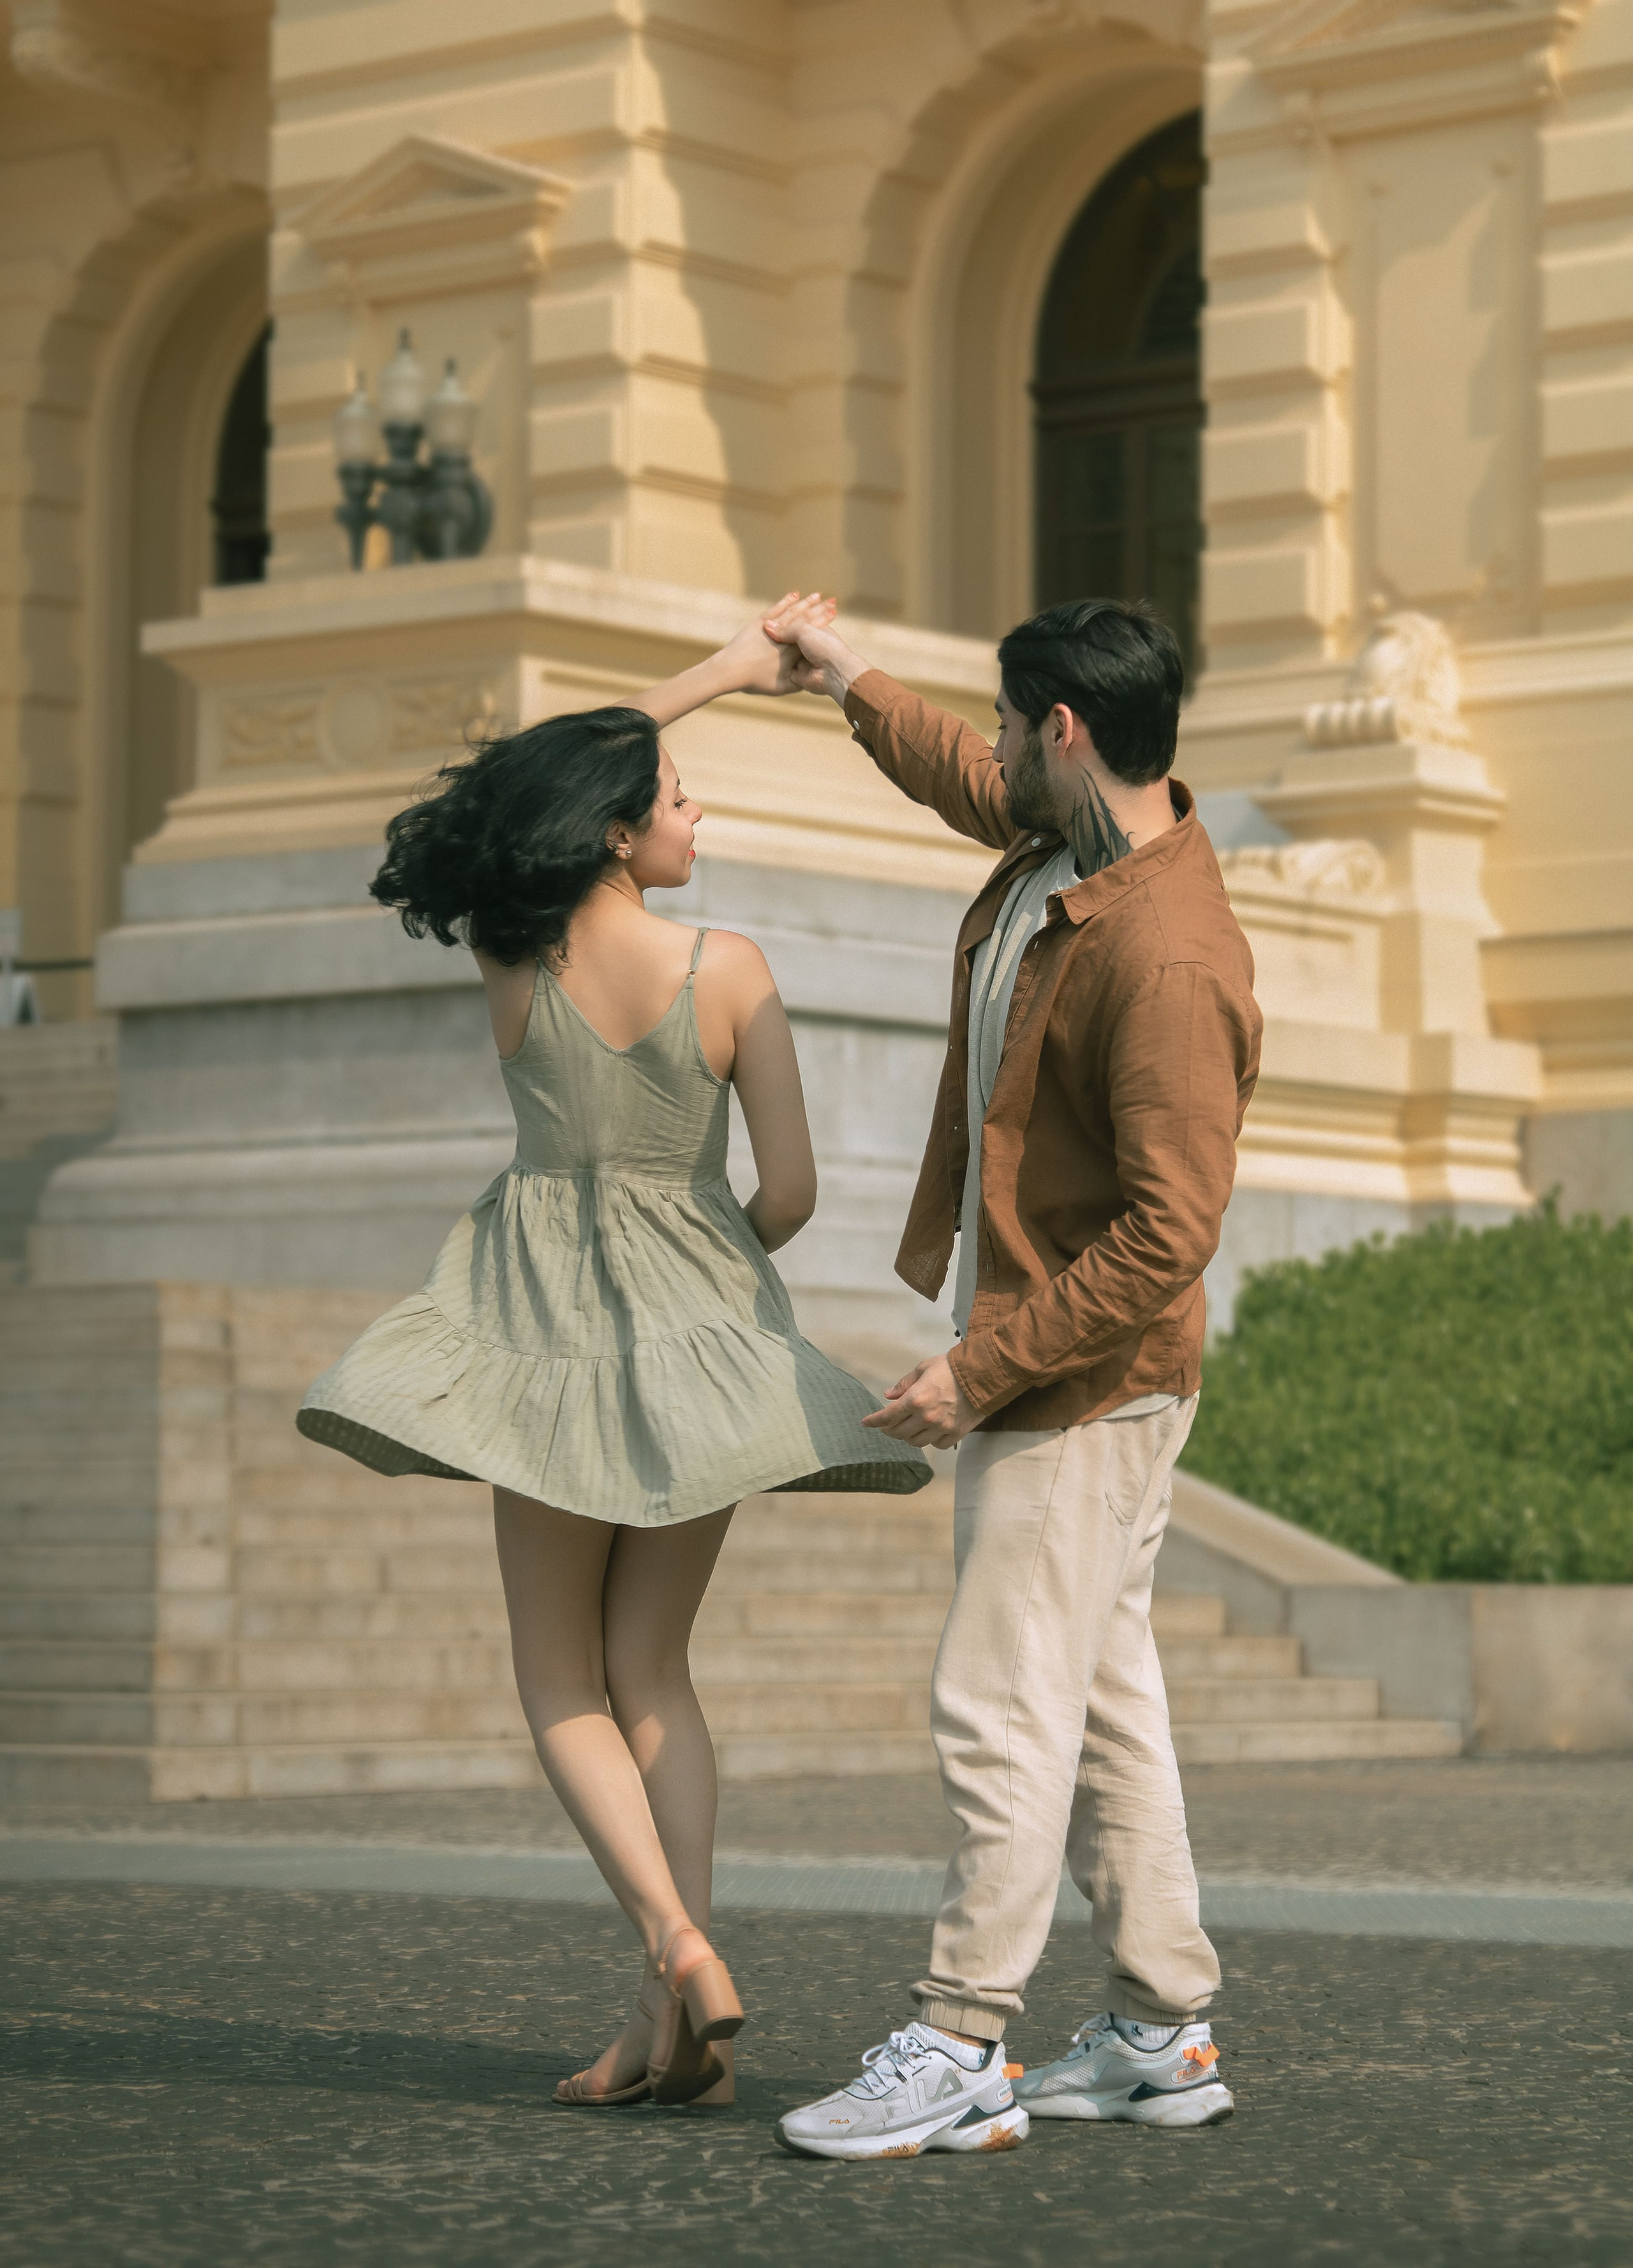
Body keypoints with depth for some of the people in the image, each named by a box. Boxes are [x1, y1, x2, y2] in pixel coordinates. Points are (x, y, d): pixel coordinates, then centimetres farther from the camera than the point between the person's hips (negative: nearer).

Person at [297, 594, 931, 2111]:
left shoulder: (509, 955, -8)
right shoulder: (729, 972, -13)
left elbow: (574, 778, 11)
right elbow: (790, 1192, -8)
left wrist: (726, 669, 19)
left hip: (552, 1333, -1)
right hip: (701, 1336, 1)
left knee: (563, 1683, 10)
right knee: (652, 1669, 12)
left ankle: (679, 1947, -13)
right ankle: (676, 2026, 1)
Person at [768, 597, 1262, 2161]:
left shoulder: (1168, 963, -27)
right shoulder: (1058, 836, 3)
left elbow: (1168, 1237, -27)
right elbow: (970, 786, 30)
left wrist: (982, 1373, -24)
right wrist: (859, 692, 40)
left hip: (1086, 1382, -10)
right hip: (1039, 1361, 10)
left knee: (1003, 1706, -8)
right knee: (1101, 1689, 13)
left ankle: (961, 2055, -2)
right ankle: (1161, 2032, 20)